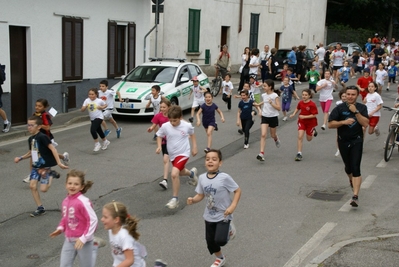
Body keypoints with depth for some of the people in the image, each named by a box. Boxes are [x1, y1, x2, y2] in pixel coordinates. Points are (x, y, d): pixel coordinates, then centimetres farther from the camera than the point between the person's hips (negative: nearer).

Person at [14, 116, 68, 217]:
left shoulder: (42, 137, -17)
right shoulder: (30, 139, 8)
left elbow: (52, 148, -21)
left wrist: (59, 163, -26)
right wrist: (20, 158, 11)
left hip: (45, 167, -7)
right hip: (36, 167, 7)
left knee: (43, 189, -10)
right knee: (32, 186, -3)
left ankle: (51, 176, 20)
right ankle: (40, 208, 8)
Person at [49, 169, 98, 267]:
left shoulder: (83, 201, -22)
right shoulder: (65, 201, 0)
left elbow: (93, 220, -22)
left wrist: (84, 238, -24)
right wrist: (60, 228, -1)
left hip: (83, 241, -6)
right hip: (69, 240, 6)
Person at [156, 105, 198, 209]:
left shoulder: (187, 125, -15)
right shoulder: (165, 126, -14)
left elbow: (192, 134, 7)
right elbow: (159, 136, 3)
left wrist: (194, 147, 6)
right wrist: (159, 146, -14)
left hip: (183, 153, -5)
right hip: (172, 154, 5)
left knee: (174, 174, -23)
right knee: (180, 172, 28)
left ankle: (175, 198, -8)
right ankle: (192, 173, 65)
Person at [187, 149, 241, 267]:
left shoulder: (224, 177, -22)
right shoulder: (202, 178, -7)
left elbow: (238, 191, -13)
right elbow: (200, 195, 2)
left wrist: (233, 206, -22)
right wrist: (193, 200, -18)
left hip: (223, 216, -5)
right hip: (209, 216, 5)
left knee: (220, 240, -17)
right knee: (210, 241, 14)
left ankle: (228, 231, 19)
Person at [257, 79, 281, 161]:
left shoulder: (275, 96, -13)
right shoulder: (264, 95, 3)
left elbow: (279, 108, -16)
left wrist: (271, 103, -28)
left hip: (273, 117, -3)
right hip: (265, 117, 3)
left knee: (273, 135, 15)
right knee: (263, 135, -12)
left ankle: (276, 139, 54)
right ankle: (261, 153, -17)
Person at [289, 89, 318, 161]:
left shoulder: (312, 104, -20)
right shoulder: (300, 102, -6)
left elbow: (314, 115, -21)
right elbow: (297, 108, 16)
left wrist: (304, 117, -25)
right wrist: (293, 114, 1)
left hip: (310, 122, -3)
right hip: (302, 122, 3)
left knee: (309, 139, 13)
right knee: (300, 137, -11)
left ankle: (313, 131, 46)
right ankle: (299, 154, -6)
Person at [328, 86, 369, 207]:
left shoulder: (362, 108, 0)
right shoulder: (339, 108, -3)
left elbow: (365, 123, -13)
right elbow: (330, 124, -7)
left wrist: (355, 112, -19)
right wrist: (343, 122, -20)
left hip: (356, 141, -2)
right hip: (343, 141, 2)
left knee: (355, 168, -13)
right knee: (348, 167, 19)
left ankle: (355, 196, -17)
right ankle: (351, 180, 53)